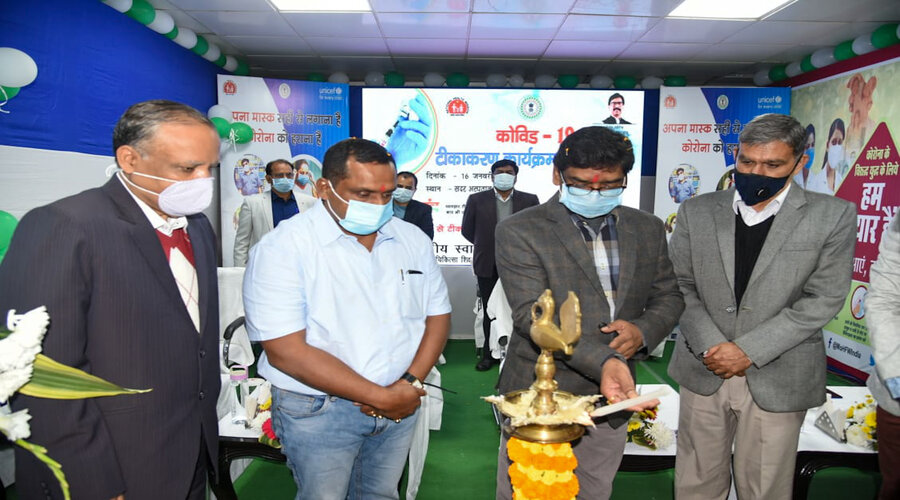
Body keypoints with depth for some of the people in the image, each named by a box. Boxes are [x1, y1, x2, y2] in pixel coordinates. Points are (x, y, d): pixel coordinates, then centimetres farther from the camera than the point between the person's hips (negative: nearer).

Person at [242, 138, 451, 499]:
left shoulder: (412, 239, 1)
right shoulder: (283, 247, -16)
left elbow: (437, 315, 4)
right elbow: (285, 351, -21)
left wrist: (410, 383, -13)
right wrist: (380, 397, -20)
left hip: (401, 402, 5)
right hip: (318, 411, -4)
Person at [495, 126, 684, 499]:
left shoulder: (647, 229, 5)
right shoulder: (519, 232, -12)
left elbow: (668, 296, 13)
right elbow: (533, 315, -20)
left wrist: (643, 330, -10)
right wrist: (603, 361, -32)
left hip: (611, 400, 5)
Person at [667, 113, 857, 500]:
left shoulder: (832, 216, -2)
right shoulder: (696, 212, 3)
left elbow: (824, 298, -7)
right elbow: (681, 287, 1)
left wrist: (749, 350, -13)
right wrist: (710, 347, -12)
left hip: (777, 378, -1)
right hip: (703, 370, 2)